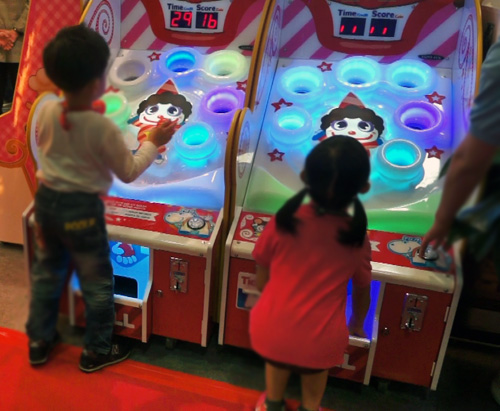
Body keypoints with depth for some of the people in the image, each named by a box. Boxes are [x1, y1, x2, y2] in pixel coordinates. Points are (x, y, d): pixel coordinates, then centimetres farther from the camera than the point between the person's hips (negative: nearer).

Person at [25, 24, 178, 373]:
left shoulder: (46, 111, -6)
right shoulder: (103, 127, -23)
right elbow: (129, 173, -12)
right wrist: (153, 143, -1)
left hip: (46, 200, 6)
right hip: (82, 209, -6)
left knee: (46, 272, 24)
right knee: (97, 282, 13)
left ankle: (39, 341, 41)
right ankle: (97, 351, 31)